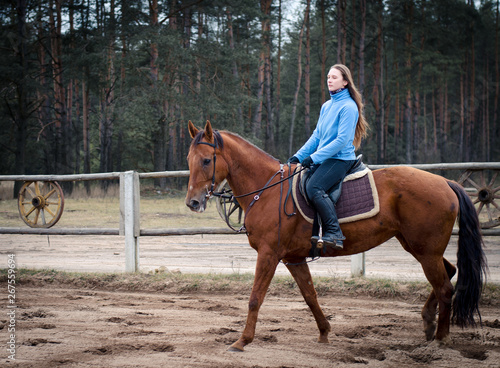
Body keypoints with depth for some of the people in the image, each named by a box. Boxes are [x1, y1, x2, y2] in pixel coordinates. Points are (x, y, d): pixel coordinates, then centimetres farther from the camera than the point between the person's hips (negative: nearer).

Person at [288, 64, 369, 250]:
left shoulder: (348, 107, -10)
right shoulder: (326, 106, 17)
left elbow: (342, 140, -17)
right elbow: (316, 136, 21)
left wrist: (314, 158, -18)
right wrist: (299, 156, 10)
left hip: (340, 159, -9)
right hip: (322, 158, 9)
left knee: (314, 188, -29)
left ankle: (334, 233, -29)